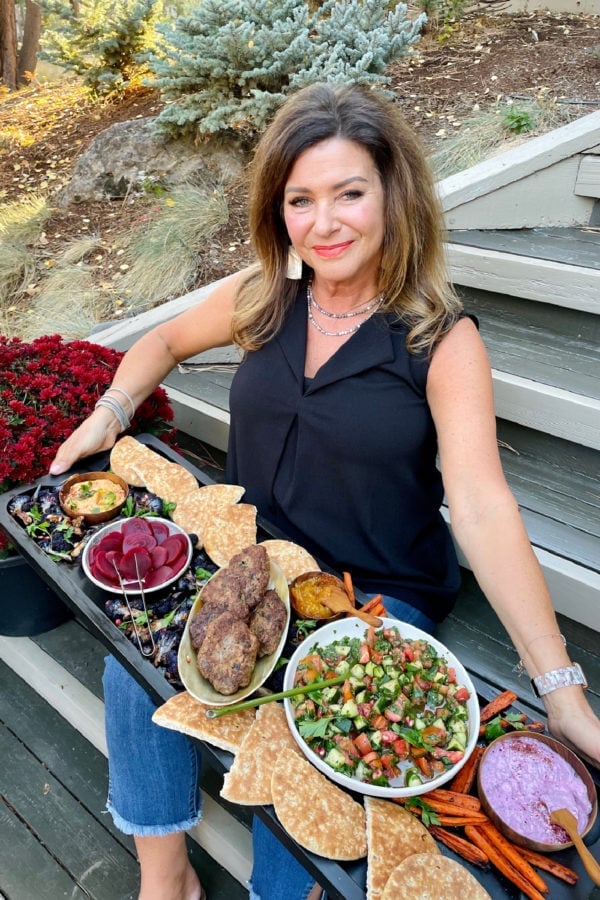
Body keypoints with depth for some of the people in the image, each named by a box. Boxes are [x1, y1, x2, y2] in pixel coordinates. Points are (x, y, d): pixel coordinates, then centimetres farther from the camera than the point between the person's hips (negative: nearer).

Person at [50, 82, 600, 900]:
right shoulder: (264, 296, 0)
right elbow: (165, 342, 18)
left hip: (379, 593, -3)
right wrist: (111, 410, 0)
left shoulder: (443, 339, -13)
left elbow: (482, 508, -21)